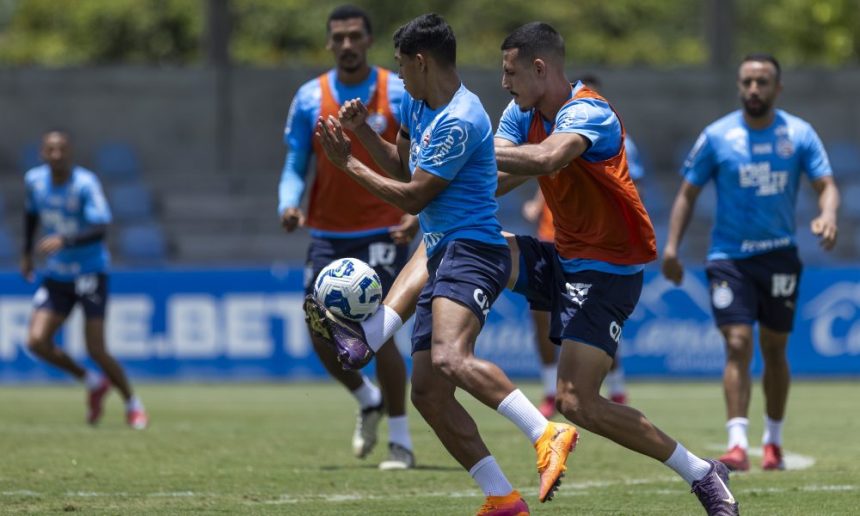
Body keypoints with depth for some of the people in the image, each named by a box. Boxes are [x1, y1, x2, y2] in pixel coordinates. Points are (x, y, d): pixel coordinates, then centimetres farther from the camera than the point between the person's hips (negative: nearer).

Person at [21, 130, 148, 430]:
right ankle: (93, 382, 15)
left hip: (90, 272, -5)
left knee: (96, 350, -10)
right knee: (37, 342, -9)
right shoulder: (34, 180, -1)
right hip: (57, 275, 5)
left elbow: (101, 228, -30)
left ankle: (132, 404, 14)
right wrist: (27, 253, 21)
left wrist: (64, 241, -43)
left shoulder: (85, 183, -19)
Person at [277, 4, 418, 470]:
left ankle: (401, 441, -2)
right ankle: (368, 401, 29)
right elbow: (294, 166, 6)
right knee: (322, 335, -2)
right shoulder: (309, 98, 2)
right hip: (327, 234, 3)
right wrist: (289, 205, -15)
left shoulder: (400, 94, -4)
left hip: (382, 233, -3)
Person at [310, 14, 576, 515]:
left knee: (450, 358, -35)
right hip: (442, 256, 10)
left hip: (471, 251, -10)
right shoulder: (417, 105, 16)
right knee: (428, 394, 2)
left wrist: (349, 163, -2)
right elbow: (404, 166, 31)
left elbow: (413, 196, -12)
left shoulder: (459, 122, -14)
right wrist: (363, 130, 16)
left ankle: (549, 434, -41)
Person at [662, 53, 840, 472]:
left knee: (774, 349, 10)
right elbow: (688, 192, 2)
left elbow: (826, 185, -4)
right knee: (737, 343, -15)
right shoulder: (717, 136, -3)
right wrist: (672, 245, -7)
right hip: (730, 256, -2)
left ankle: (773, 441, 25)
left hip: (780, 255, 2)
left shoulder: (799, 135, -1)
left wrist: (827, 216, -26)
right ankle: (737, 444, -21)